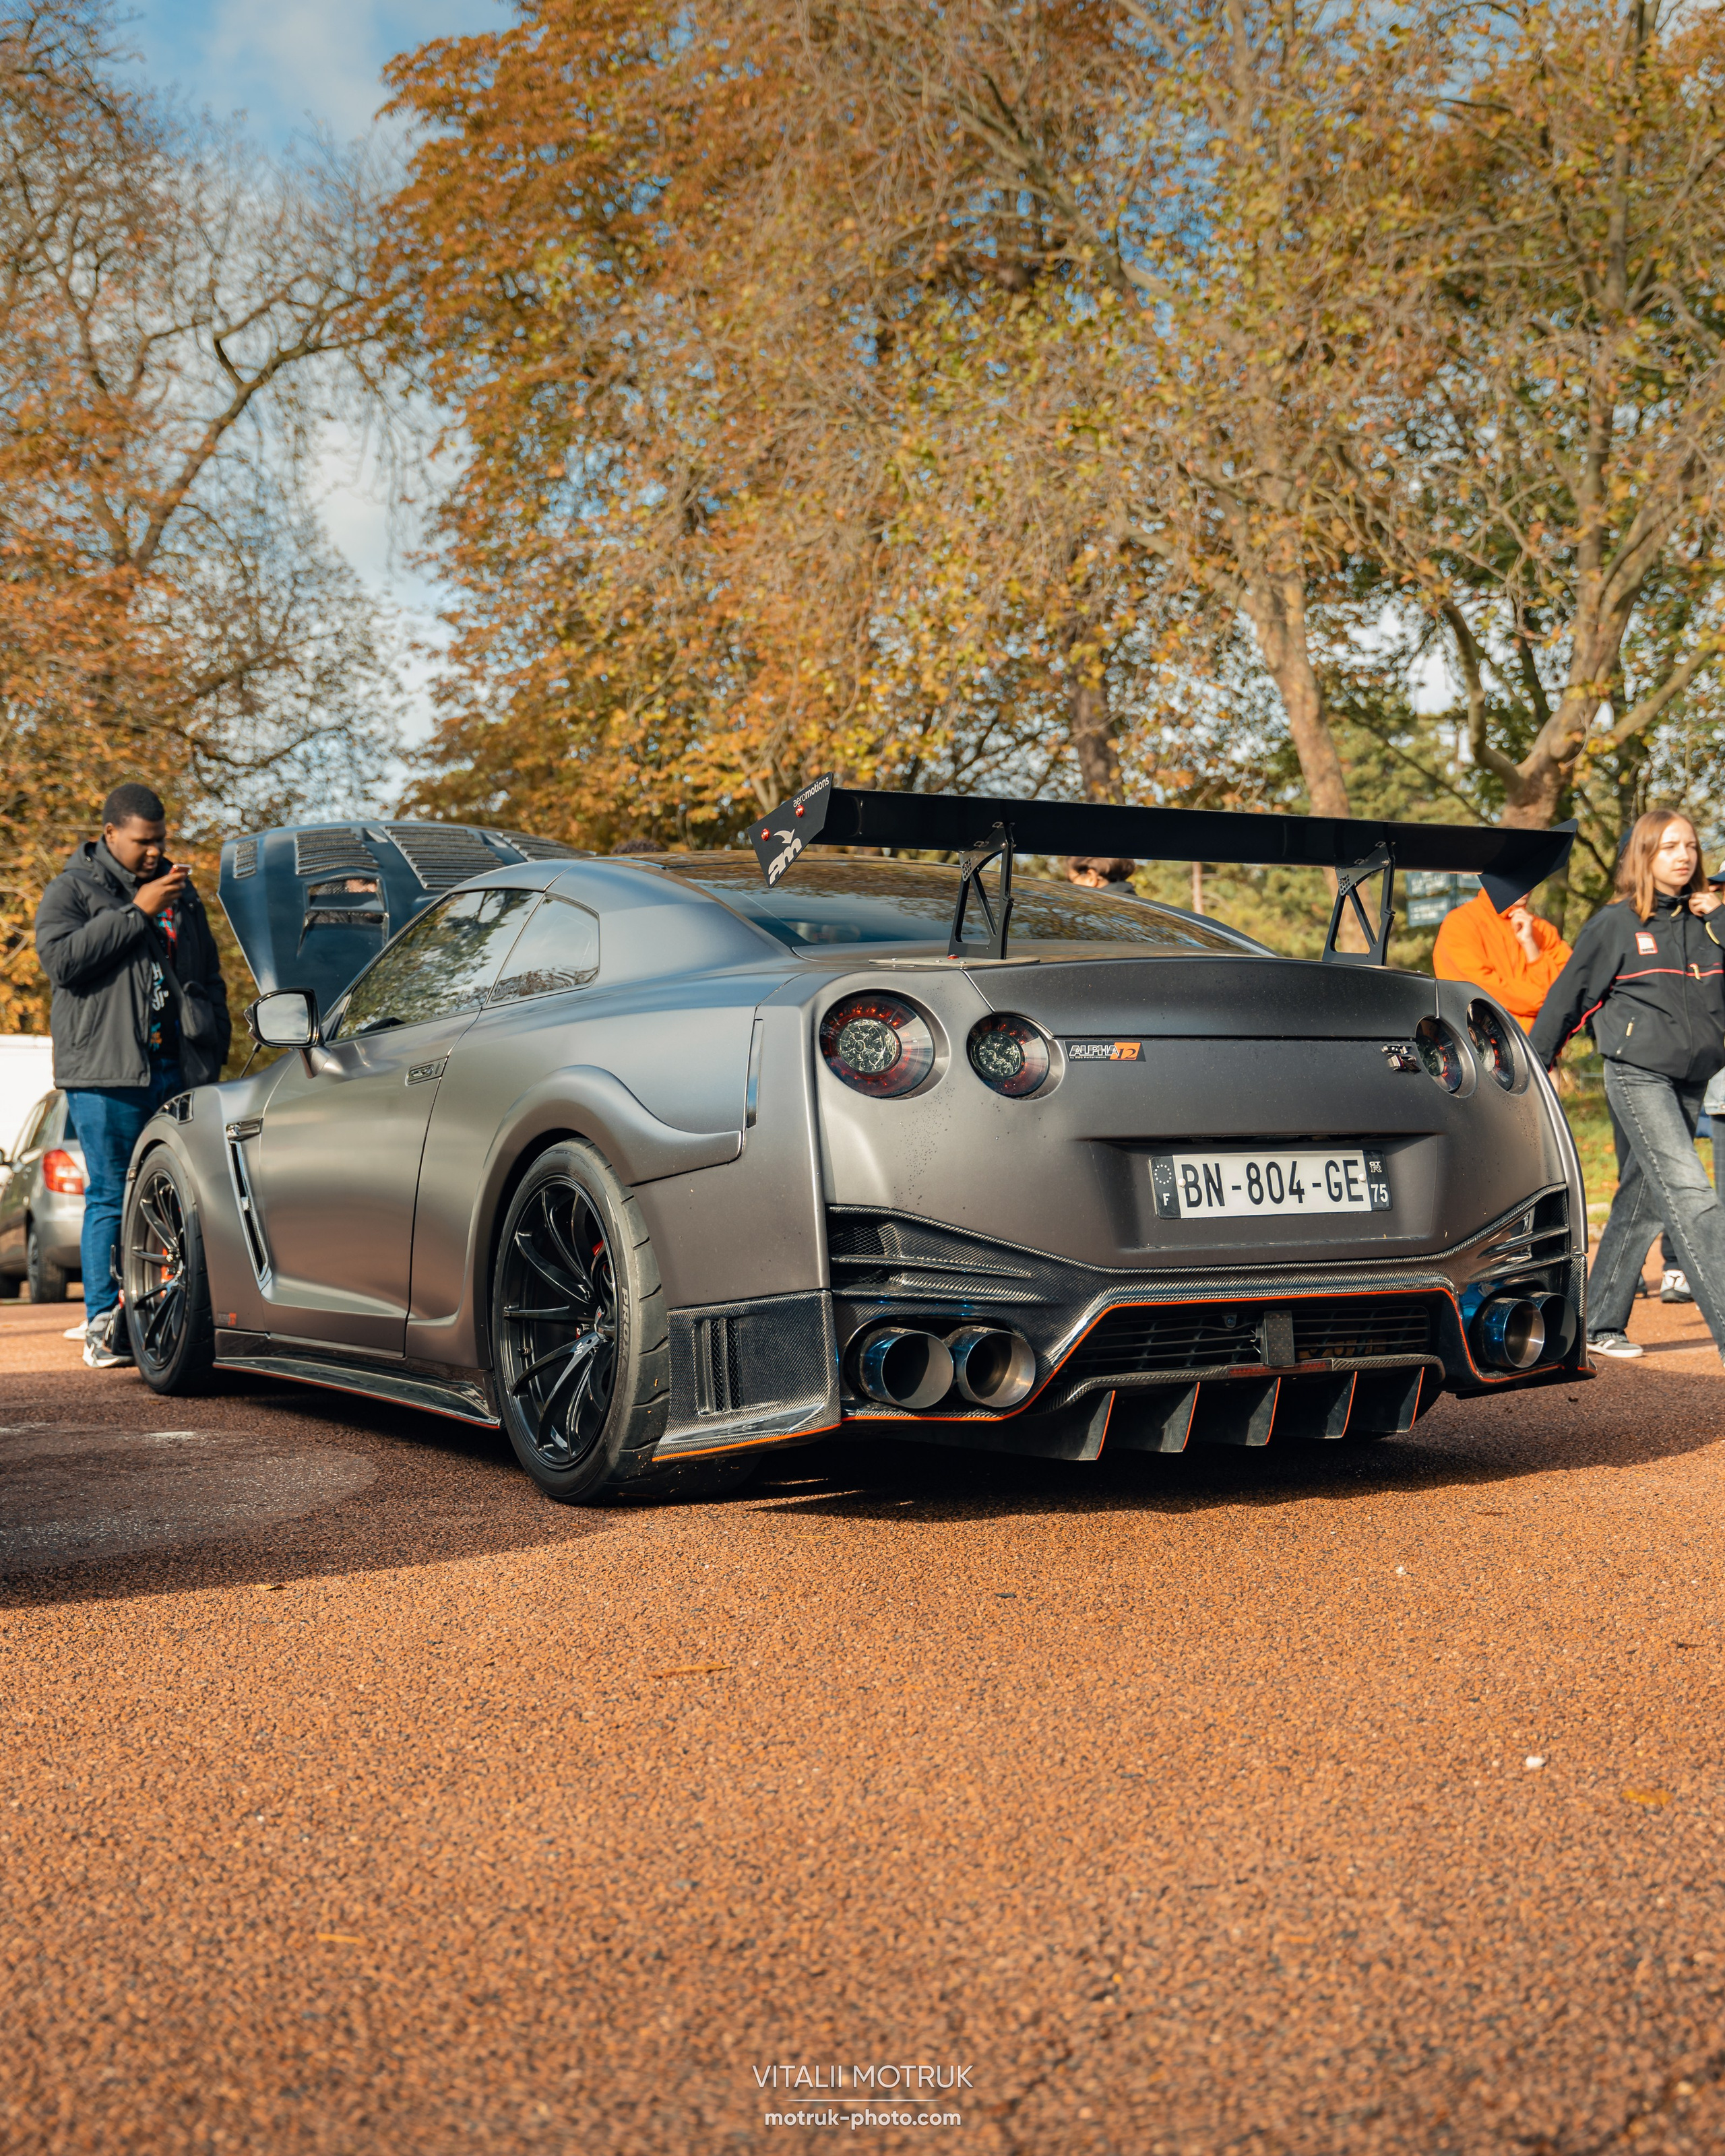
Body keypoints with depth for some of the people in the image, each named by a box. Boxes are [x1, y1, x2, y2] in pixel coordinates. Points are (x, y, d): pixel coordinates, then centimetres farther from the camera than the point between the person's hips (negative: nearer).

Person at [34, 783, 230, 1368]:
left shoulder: (181, 894, 21)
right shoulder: (71, 891, 5)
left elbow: (210, 978, 25)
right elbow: (60, 957, -13)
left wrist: (213, 1050, 15)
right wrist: (136, 912, -14)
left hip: (181, 1072, 5)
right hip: (107, 1074, -4)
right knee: (111, 1196, -5)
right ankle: (103, 1325, -1)